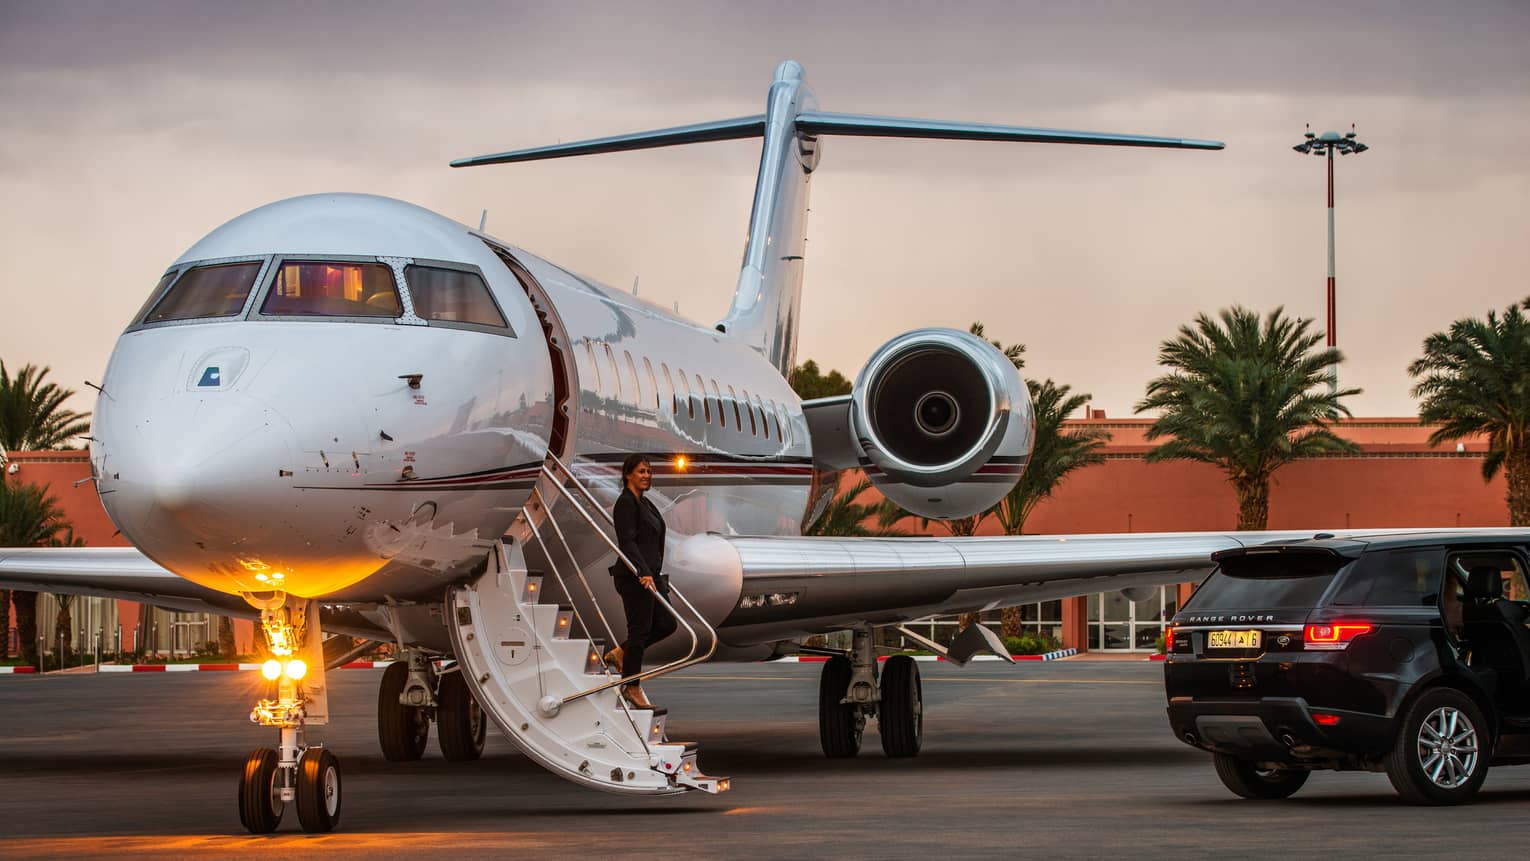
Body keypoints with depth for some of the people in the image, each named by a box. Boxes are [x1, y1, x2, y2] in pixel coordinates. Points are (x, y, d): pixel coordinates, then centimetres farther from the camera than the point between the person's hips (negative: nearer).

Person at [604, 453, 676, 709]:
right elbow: (627, 542, -21)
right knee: (640, 629, -4)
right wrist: (643, 573, -29)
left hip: (650, 574, 9)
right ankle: (632, 687, 6)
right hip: (634, 577, -9)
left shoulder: (644, 503, 17)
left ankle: (621, 653, 22)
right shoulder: (626, 503, -12)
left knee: (666, 624, 7)